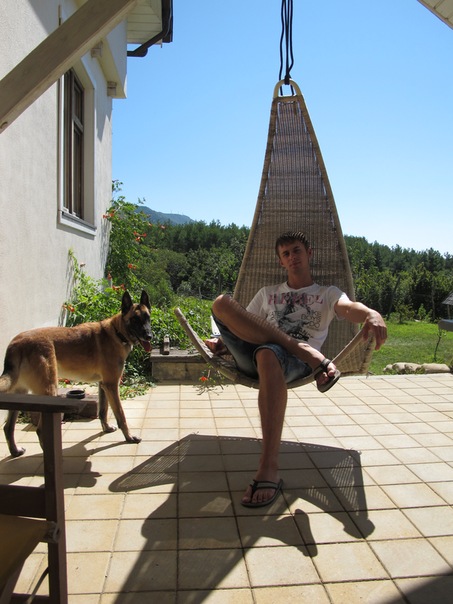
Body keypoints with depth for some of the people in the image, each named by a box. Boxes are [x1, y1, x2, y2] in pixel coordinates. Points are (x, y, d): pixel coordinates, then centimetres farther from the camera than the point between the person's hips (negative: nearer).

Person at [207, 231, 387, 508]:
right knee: (222, 303, -22)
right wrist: (225, 339, 3)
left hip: (296, 362, -3)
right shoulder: (267, 293, 33)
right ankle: (311, 355, -26)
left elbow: (348, 307, -2)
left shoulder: (328, 293, 21)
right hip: (252, 358, 4)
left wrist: (372, 314, -27)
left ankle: (270, 470, -43)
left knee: (269, 354, -42)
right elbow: (245, 324, 26)